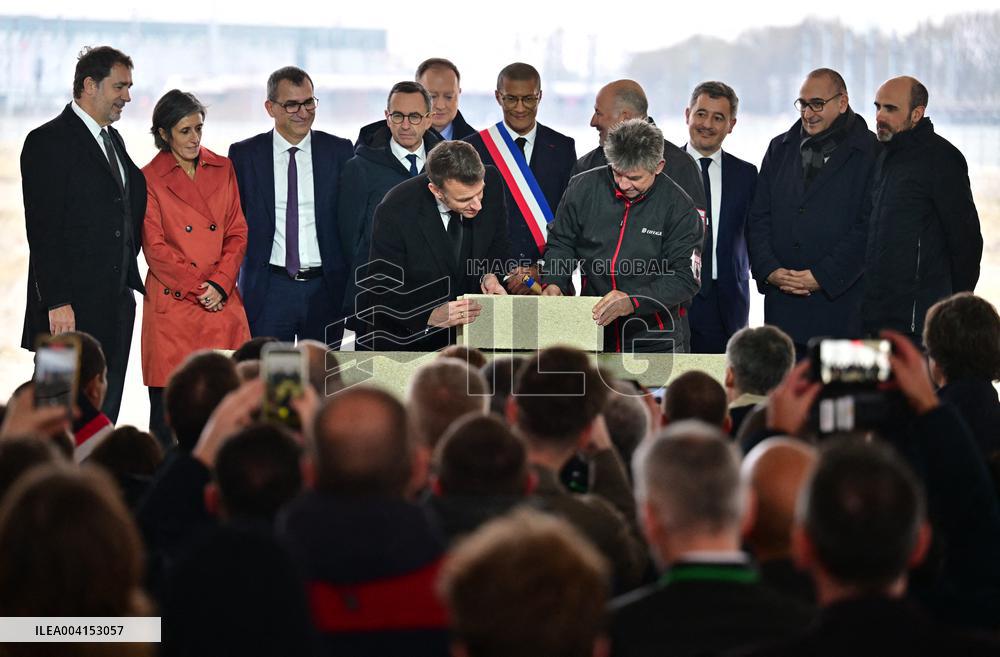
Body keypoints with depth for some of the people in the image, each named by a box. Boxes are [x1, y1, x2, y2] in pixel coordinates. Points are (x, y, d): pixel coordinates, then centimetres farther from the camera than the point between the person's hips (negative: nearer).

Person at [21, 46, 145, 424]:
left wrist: (127, 277, 11)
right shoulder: (48, 141, -9)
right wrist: (57, 303, -20)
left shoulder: (113, 139, 17)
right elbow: (43, 229, -15)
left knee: (104, 417, 8)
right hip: (72, 308, -8)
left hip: (116, 304, 8)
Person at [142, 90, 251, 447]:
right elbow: (155, 248, -3)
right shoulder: (149, 179, 2)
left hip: (222, 301, 3)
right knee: (167, 409, -1)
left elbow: (237, 234, 9)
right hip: (172, 305, -3)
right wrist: (198, 287, -9)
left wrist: (220, 284, -5)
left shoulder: (223, 169, 11)